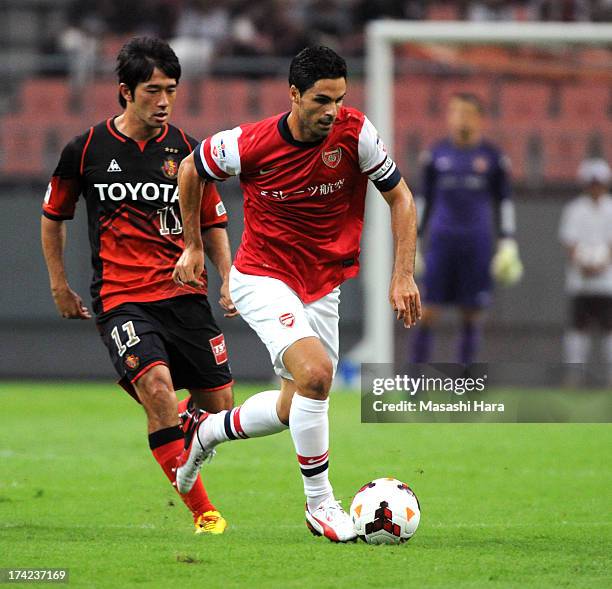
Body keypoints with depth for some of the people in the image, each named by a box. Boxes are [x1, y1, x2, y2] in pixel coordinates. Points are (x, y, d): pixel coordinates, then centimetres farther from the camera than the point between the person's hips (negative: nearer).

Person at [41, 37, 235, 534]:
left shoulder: (186, 150, 4)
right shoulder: (86, 150, 0)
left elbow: (212, 223, 16)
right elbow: (53, 216, 16)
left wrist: (229, 281, 2)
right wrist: (60, 286, 14)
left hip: (184, 293, 3)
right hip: (121, 300, -3)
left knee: (220, 406, 1)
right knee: (156, 386, -26)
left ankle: (181, 428, 40)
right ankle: (203, 512, -19)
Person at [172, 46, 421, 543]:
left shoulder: (355, 133, -15)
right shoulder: (249, 145, -19)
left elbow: (400, 198, -3)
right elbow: (191, 169, 2)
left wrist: (403, 276, -10)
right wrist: (192, 246, 9)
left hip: (323, 286, 4)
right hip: (264, 278, -4)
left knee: (298, 407, 10)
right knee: (316, 371, -26)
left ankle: (210, 431, 39)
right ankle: (320, 504, -13)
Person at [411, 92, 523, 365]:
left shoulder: (492, 157, 5)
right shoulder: (436, 154, 8)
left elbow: (504, 203, 11)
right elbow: (424, 200, 15)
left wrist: (508, 244, 4)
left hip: (478, 244, 0)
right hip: (441, 240, 0)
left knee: (472, 314, 1)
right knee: (428, 312, -6)